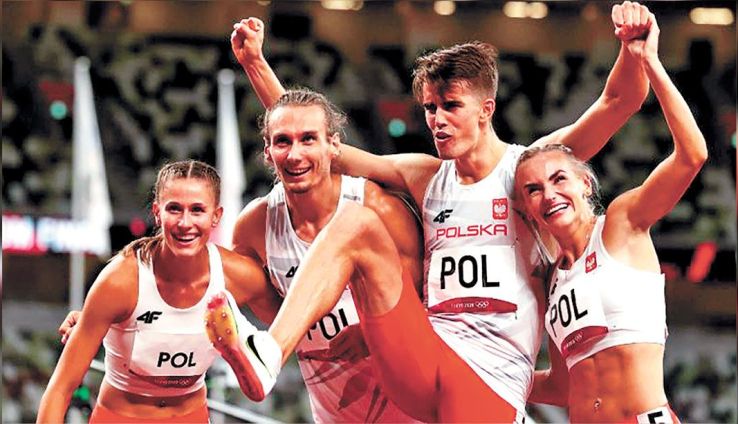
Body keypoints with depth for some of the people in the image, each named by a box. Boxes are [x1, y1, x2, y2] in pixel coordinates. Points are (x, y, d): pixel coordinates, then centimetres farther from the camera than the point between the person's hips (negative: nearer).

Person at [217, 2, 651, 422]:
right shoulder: (424, 177, 16)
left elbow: (621, 100, -5)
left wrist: (632, 45, -25)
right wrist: (256, 63, 9)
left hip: (493, 378, -3)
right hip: (420, 364, 4)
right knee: (356, 222, -15)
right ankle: (268, 355, -31)